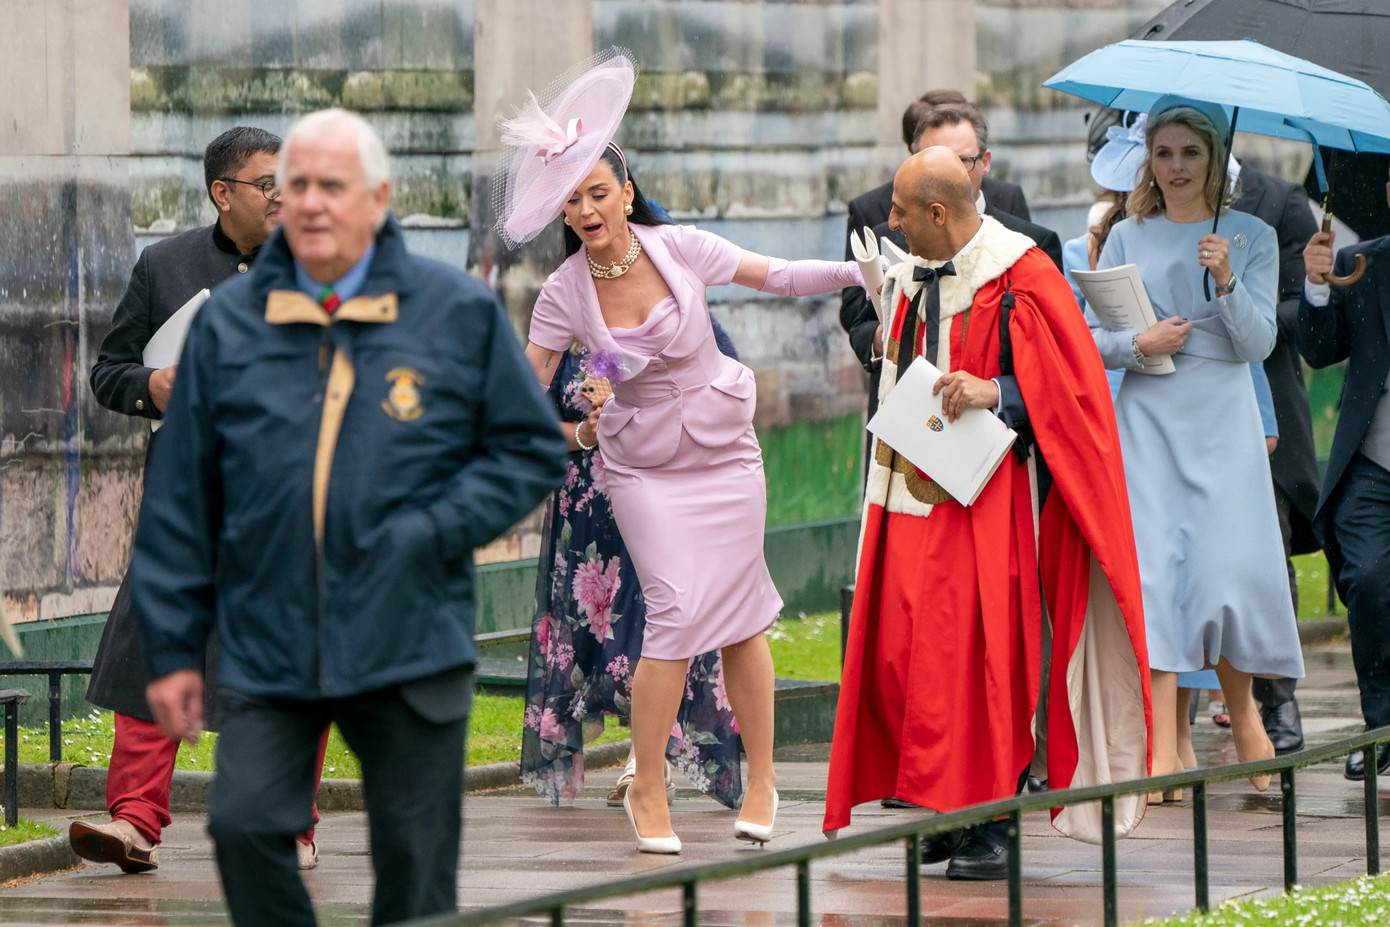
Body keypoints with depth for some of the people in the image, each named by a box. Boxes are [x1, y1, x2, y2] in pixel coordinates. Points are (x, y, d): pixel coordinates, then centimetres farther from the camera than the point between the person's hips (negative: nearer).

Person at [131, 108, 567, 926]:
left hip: (412, 646, -1)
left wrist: (433, 534, -8)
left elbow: (534, 451, 7)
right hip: (267, 644, 1)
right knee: (244, 825, -13)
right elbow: (182, 497, 8)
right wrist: (172, 648, 5)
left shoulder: (460, 314, 2)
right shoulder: (230, 323, 5)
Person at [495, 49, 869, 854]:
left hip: (724, 453, 1)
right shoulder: (565, 294, -10)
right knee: (677, 613, -14)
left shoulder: (679, 247, -9)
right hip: (645, 468, -1)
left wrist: (859, 271, -8)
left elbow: (777, 277, 0)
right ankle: (648, 790, -1)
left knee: (742, 613, 2)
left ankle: (761, 779, 17)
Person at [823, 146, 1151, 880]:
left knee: (977, 651, -9)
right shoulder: (911, 278, 14)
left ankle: (989, 823, -3)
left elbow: (1063, 383, -13)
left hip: (984, 500, -7)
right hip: (911, 497, 7)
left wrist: (995, 392, -25)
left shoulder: (1019, 280, -9)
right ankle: (942, 813, 12)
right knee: (901, 652, 2)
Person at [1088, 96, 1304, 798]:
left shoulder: (1252, 237, 6)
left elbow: (1259, 342, -2)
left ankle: (1242, 713, 16)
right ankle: (1164, 750, -11)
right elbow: (1091, 336, 9)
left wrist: (1227, 280, -17)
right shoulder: (1128, 238, 10)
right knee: (1152, 568, -9)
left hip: (1222, 422, -1)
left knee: (1227, 568, -9)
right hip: (1147, 421, 1)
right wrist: (1138, 344, -11)